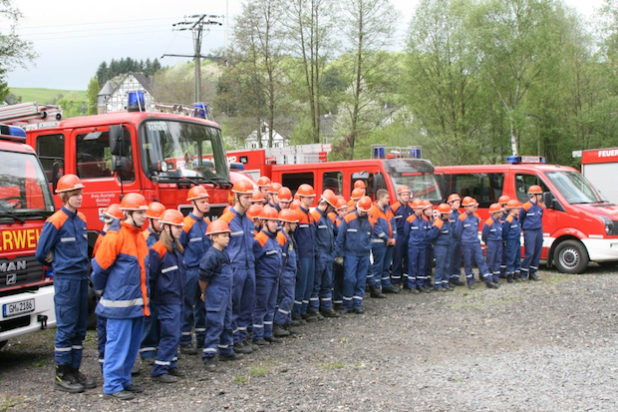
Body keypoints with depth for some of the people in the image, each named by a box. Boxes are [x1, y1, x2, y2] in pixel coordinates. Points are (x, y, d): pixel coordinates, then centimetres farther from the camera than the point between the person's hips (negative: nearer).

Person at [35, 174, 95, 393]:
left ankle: (74, 371, 20)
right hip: (65, 280, -7)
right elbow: (41, 254, -6)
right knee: (66, 328, -2)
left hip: (82, 278, 7)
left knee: (80, 328, 11)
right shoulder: (55, 222, -11)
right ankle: (62, 375, 7)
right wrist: (59, 265, 7)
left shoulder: (81, 219, 10)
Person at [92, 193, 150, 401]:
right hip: (120, 302, -8)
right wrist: (102, 291, 5)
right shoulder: (115, 236, -14)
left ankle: (124, 380, 25)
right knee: (118, 343, -2)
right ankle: (112, 385, 7)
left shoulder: (139, 235, 12)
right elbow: (99, 267, -9)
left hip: (137, 301, 8)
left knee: (132, 344, 14)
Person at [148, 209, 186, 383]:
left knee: (174, 334, 14)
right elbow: (150, 277, -13)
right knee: (170, 335, -8)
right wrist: (151, 298, -9)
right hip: (166, 301, -8)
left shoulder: (176, 248, 12)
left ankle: (171, 365, 23)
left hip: (177, 300, 8)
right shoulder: (157, 250, -15)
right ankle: (159, 371, -1)